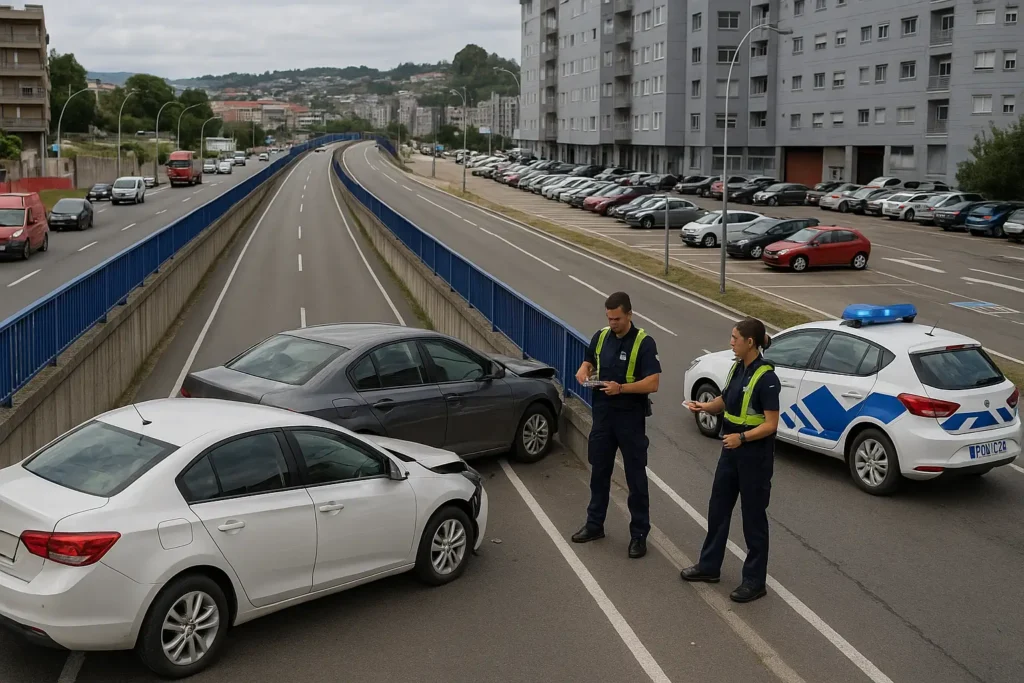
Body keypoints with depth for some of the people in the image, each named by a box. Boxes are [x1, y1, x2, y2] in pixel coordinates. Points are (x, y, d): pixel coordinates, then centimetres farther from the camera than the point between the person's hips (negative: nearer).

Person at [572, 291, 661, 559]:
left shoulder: (644, 342, -13)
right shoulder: (601, 337, 4)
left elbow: (652, 383, -18)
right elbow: (589, 362, 20)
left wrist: (621, 388, -29)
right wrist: (584, 371, -3)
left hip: (631, 417, -5)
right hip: (603, 414, 5)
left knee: (636, 477, 2)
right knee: (599, 471, 15)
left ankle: (639, 534, 11)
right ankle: (594, 524, 29)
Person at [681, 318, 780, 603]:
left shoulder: (765, 377, -20)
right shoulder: (737, 368, 4)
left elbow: (771, 424, -20)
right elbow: (725, 401, 16)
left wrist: (742, 437, -32)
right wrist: (705, 406, -3)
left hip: (755, 454, -8)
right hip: (731, 450, 8)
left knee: (753, 516, 3)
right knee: (718, 507, 17)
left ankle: (755, 581, 15)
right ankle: (709, 566, 31)